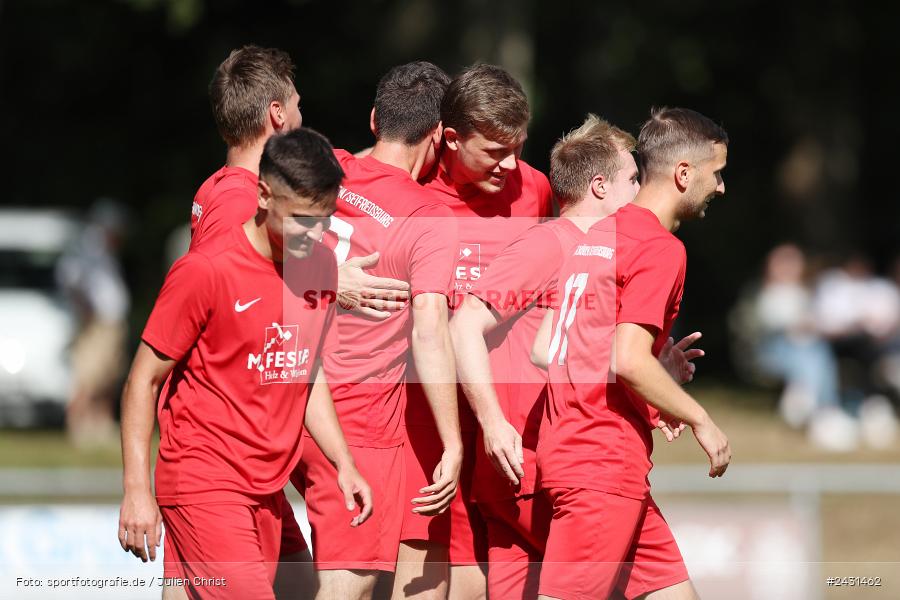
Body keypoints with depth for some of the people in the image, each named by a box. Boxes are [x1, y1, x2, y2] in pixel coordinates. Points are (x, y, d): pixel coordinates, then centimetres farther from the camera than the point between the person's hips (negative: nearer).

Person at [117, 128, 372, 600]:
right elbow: (143, 382, -8)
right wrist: (137, 490, -13)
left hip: (268, 488, 7)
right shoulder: (205, 271, -14)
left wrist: (343, 463, 12)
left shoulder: (321, 266, 7)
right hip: (203, 485, -6)